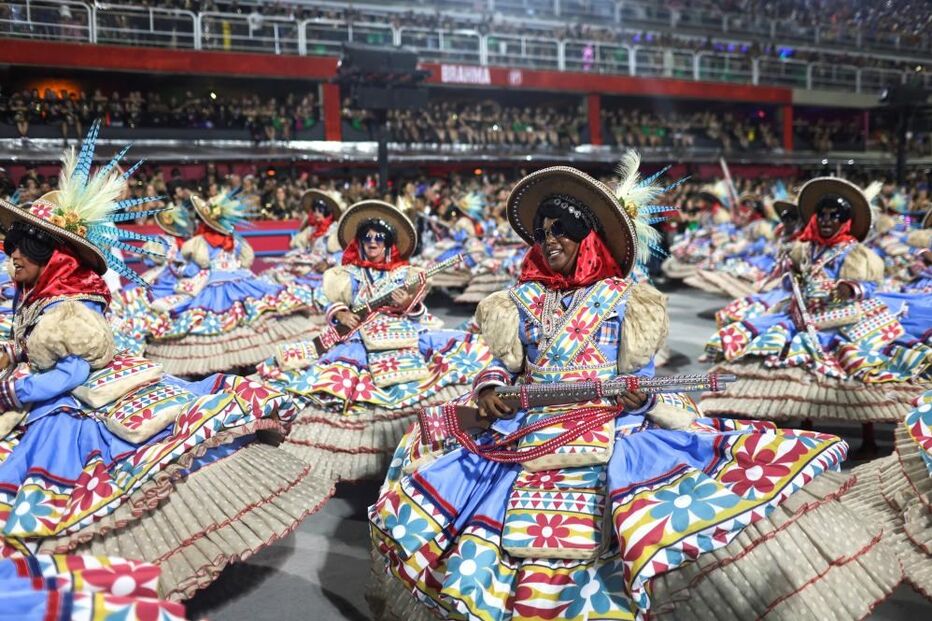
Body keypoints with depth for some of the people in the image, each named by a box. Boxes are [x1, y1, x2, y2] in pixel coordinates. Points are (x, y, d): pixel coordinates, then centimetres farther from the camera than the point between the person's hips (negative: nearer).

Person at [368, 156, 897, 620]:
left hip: (610, 425, -2)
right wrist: (490, 388, -6)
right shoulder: (525, 298, 14)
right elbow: (504, 363, 15)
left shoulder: (620, 296, 6)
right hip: (527, 425, 3)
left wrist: (640, 394, -17)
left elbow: (640, 369, 4)